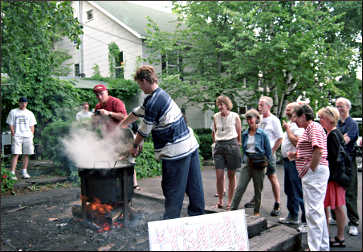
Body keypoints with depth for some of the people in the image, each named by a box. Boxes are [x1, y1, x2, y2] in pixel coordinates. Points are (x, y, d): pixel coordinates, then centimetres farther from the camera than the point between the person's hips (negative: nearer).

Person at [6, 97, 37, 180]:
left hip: (27, 136, 3)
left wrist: (31, 136, 3)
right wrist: (13, 134, -5)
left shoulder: (30, 113, 15)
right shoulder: (13, 112, 9)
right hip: (17, 136, -3)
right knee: (15, 154, -10)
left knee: (26, 154, 4)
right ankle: (12, 173, -10)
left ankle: (24, 172, 14)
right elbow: (11, 125, 6)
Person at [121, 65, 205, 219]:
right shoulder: (160, 94, 11)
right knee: (194, 187, 16)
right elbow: (138, 112, 21)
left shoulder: (153, 102, -19)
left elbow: (144, 130, -8)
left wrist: (135, 146, 11)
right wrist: (119, 127, 30)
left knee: (173, 191, 3)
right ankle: (197, 216, 29)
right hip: (190, 144, 9)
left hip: (176, 151, -9)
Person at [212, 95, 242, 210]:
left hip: (232, 146, -2)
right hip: (219, 147, 3)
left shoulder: (235, 116, 1)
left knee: (231, 175, 4)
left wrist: (238, 144, 7)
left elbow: (239, 134, 7)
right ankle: (220, 200, 14)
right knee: (219, 176, -1)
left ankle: (230, 201, 16)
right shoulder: (216, 116, 9)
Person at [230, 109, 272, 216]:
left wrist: (267, 164, -2)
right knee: (240, 187, -6)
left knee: (258, 189, 9)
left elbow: (268, 151, 0)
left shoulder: (262, 134, -5)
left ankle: (256, 212, 24)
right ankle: (233, 209, -2)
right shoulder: (245, 134, 6)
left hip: (259, 164, -3)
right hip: (247, 163, 3)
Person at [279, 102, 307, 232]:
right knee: (290, 191, 19)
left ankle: (306, 221, 1)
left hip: (294, 161, -11)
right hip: (287, 161, 11)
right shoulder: (290, 124, 17)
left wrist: (287, 129, -17)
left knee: (299, 192, -7)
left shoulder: (298, 125, -14)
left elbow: (296, 142, -26)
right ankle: (293, 216, 33)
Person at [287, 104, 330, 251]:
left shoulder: (314, 127, -11)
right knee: (318, 210, 16)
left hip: (315, 172, -11)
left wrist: (310, 169, -20)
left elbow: (318, 150, -23)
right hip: (312, 173, 11)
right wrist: (295, 155, 12)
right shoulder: (308, 129, 21)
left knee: (313, 211, -7)